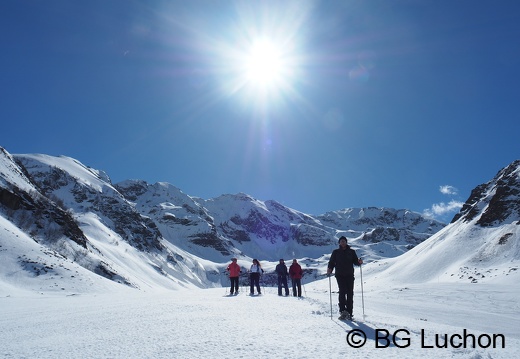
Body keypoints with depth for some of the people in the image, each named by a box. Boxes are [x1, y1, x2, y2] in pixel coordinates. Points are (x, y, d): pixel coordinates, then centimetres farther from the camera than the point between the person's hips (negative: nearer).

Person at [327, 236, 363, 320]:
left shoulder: (351, 252, 13)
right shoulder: (335, 252, 11)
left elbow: (355, 262, 9)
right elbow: (331, 262, 7)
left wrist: (359, 262, -13)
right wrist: (329, 269, -11)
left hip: (349, 275, 1)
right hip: (340, 275, -1)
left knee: (350, 293, -1)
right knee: (342, 291, -17)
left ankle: (349, 313, 3)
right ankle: (343, 311, -18)